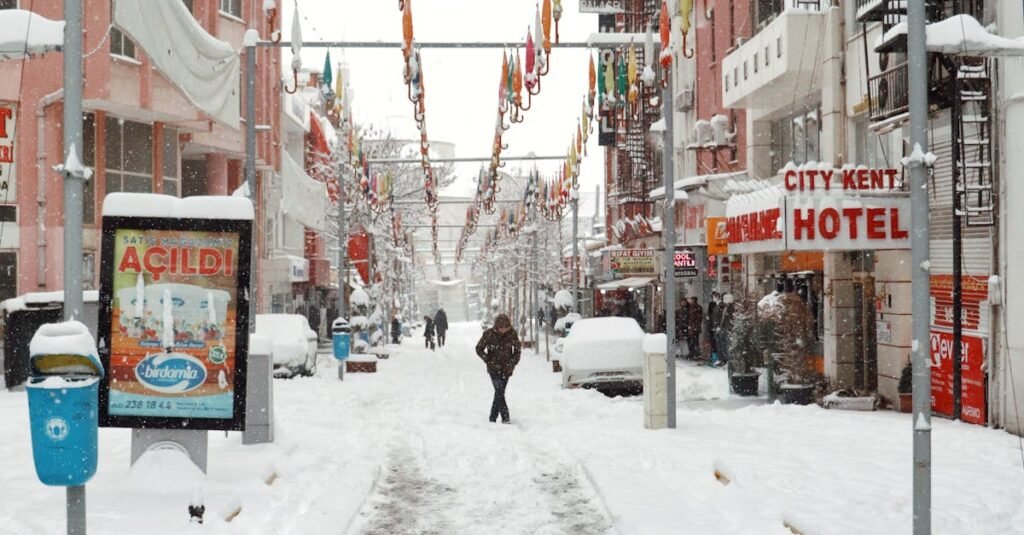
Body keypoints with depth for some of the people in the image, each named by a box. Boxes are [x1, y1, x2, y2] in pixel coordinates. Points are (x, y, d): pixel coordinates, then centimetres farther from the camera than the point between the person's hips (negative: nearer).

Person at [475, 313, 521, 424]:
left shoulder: (512, 334, -7)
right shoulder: (488, 334, -12)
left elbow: (518, 349, 7)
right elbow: (479, 349, 0)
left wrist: (513, 362, -3)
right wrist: (489, 360, -8)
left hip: (506, 369, 2)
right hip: (494, 369, -2)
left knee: (499, 394, 7)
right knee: (499, 392, -14)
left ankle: (493, 418, 19)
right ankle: (505, 418, -15)